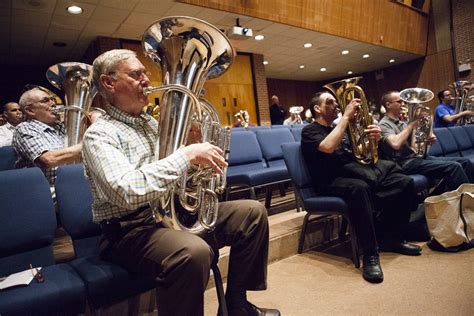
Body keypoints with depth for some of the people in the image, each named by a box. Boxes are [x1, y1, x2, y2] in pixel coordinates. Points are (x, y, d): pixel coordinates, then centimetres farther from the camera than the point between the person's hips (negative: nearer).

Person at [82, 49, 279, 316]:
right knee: (193, 251, -39)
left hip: (176, 210, 8)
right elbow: (128, 191, -29)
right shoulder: (99, 135, -11)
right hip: (134, 228, -8)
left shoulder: (152, 123, 15)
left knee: (253, 211, 0)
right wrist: (188, 154, -26)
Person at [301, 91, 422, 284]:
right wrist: (346, 117, -15)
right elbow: (328, 147, -21)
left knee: (404, 182, -9)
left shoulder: (342, 129, 25)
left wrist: (374, 137, -2)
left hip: (358, 170, 7)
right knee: (359, 188, -39)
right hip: (334, 180, -7)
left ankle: (391, 238, 2)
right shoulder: (310, 131, 2)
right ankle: (370, 254, -30)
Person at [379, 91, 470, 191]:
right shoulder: (384, 124, -10)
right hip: (407, 163, -9)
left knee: (465, 162, 5)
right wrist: (412, 123, -20)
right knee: (453, 167, -23)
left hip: (417, 156, 9)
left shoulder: (401, 122, 18)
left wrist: (428, 140, -3)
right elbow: (396, 144, -30)